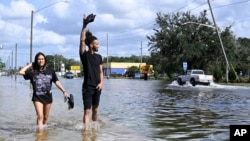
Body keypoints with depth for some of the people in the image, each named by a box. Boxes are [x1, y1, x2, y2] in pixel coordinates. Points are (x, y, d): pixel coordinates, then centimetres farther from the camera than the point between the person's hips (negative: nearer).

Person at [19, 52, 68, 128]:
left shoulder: (50, 71, 3)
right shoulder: (32, 71, -1)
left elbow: (57, 82, 1)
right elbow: (21, 72, -13)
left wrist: (64, 91, -6)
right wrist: (30, 65, -2)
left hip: (48, 96, 2)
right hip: (37, 97, -2)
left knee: (45, 117, 12)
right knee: (40, 116, -13)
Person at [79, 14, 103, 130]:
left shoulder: (99, 57, 9)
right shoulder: (84, 55, -7)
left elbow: (101, 71, 12)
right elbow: (82, 41, -18)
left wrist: (101, 82, -4)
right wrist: (84, 25, -21)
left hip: (97, 87, 5)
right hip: (87, 87, -5)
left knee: (95, 109, 16)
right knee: (87, 110, -8)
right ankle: (86, 129, -9)